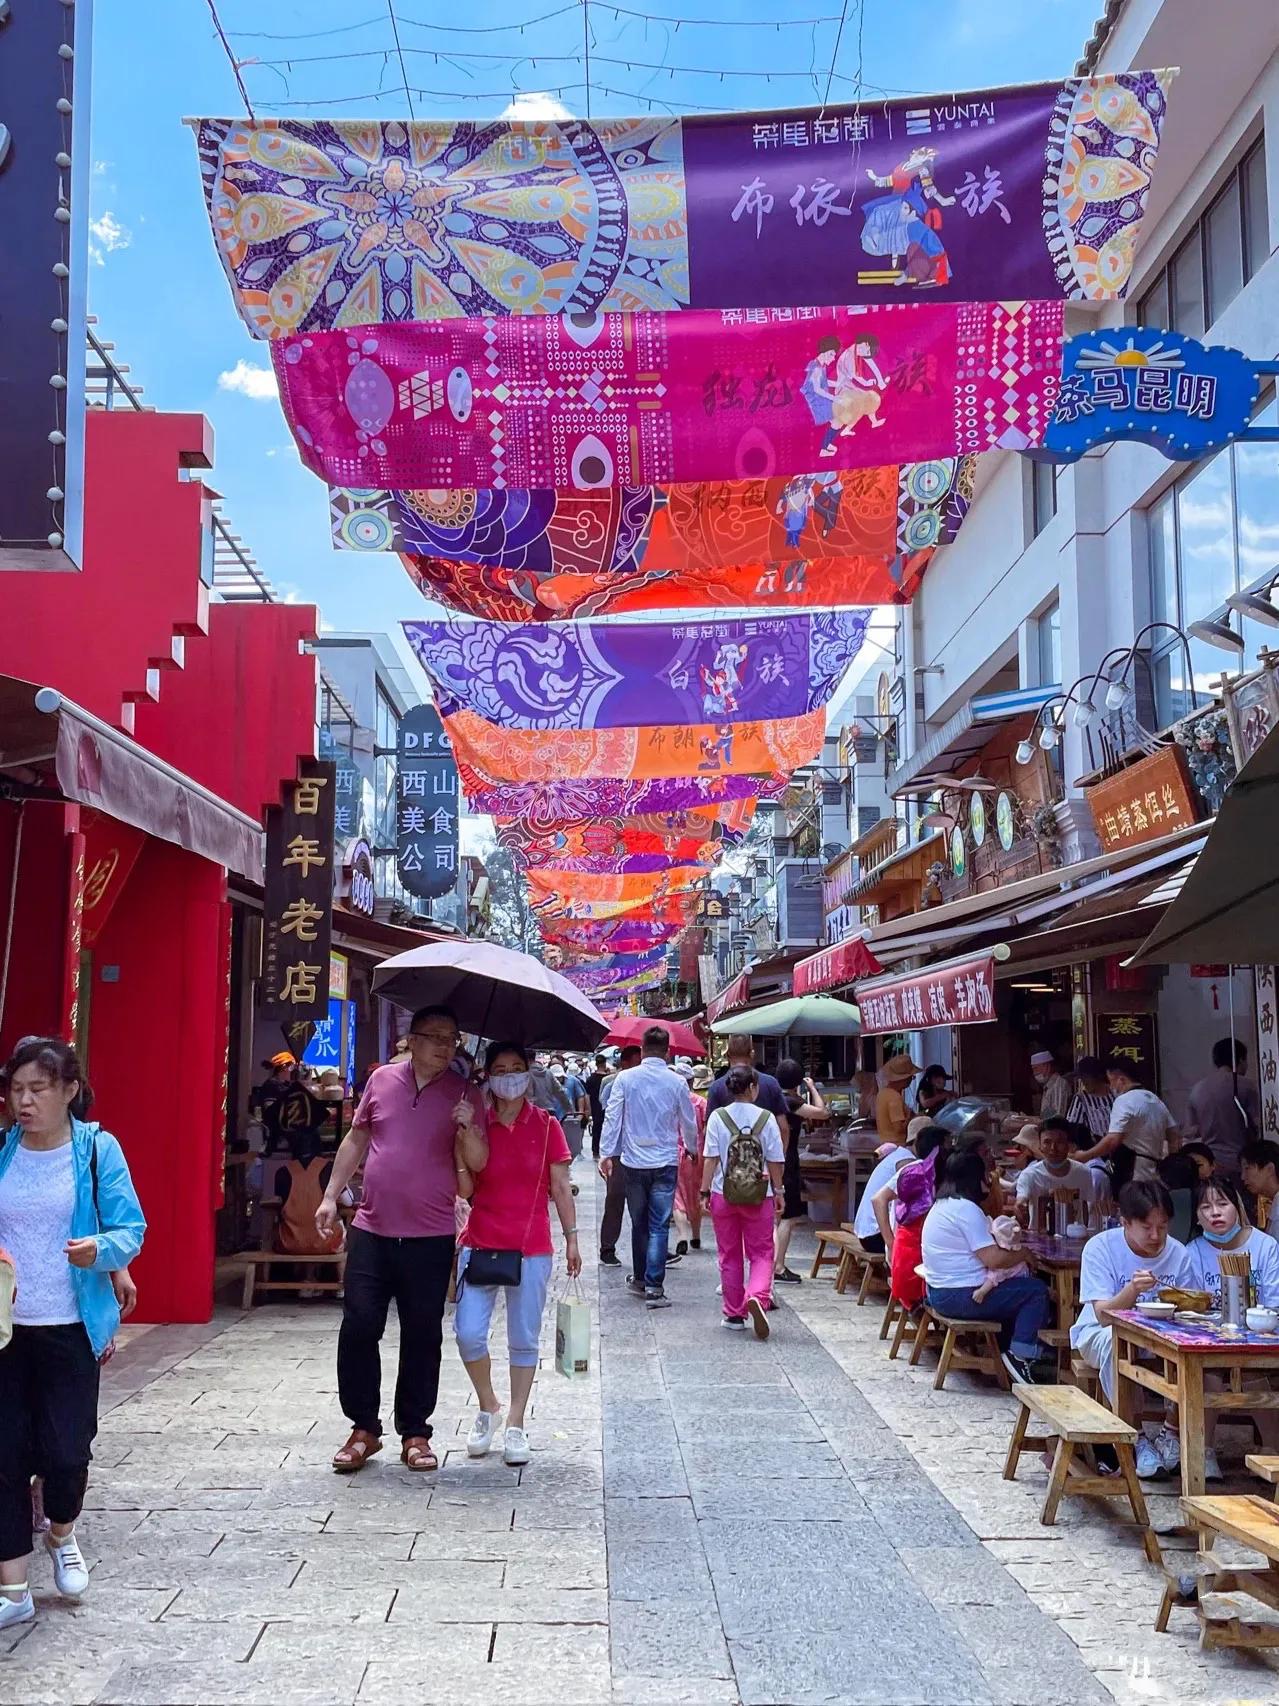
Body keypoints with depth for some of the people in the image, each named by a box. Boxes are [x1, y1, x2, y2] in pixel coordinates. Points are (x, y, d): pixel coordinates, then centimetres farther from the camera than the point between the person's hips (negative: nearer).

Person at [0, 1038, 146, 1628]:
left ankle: (61, 1534, 33)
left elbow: (130, 1230, -9)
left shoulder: (97, 1150, -7)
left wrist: (100, 1248, -30)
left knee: (65, 1449, -1)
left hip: (70, 1329, -2)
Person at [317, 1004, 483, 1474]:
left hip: (430, 1237, -1)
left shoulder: (464, 1094, 0)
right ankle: (363, 1428, 14)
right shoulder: (382, 1079, 5)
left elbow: (477, 1162, -5)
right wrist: (331, 1196, 12)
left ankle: (415, 1433, 19)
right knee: (358, 1327, 0)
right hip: (371, 1229, 1)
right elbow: (356, 1139, 15)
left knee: (422, 1337, 6)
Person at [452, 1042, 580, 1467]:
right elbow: (466, 1188, -7)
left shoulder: (546, 1126, 2)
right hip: (481, 1244, 1)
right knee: (468, 1333, -7)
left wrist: (572, 1237, 1)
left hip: (531, 1248, 0)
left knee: (524, 1340, 5)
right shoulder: (475, 1124, 3)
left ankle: (516, 1426, 18)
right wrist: (466, 1130, -18)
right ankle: (488, 1407, 19)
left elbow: (560, 1187, 5)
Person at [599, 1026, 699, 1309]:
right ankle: (653, 1286, -5)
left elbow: (612, 1117, -4)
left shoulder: (626, 1078, -5)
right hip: (665, 1162, -1)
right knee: (659, 1226, 0)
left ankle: (640, 1279, 27)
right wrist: (692, 1148, 26)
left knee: (639, 1222, 16)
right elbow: (689, 1123, 8)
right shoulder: (677, 1082, -3)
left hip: (633, 1161, 1)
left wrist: (606, 1153, 3)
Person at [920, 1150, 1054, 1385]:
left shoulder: (942, 1205, 13)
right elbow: (994, 1259, -22)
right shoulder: (967, 1209, -19)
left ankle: (1008, 1348, 28)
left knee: (1017, 1286, 27)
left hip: (940, 1293, 10)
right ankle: (1020, 1356, -5)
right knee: (1037, 1291, -6)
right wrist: (1025, 1253, -7)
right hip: (961, 1296, -10)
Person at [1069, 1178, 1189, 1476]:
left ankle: (1171, 1428, -7)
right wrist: (1131, 1291, -42)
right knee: (1116, 1341, -37)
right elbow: (1103, 1315, -23)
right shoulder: (1100, 1247, -18)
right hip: (1098, 1334, -3)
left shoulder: (1177, 1252, -7)